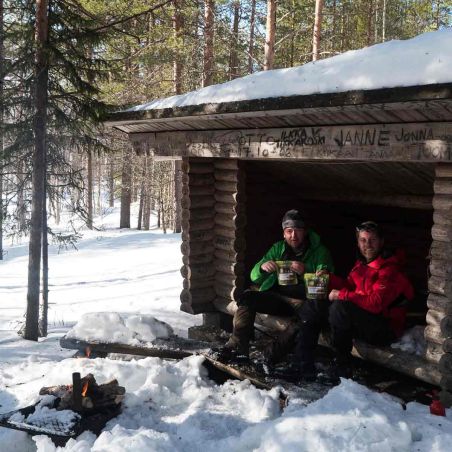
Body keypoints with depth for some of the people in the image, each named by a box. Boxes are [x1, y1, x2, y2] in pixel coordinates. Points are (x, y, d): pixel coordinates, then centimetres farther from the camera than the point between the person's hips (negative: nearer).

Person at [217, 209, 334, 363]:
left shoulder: (319, 251, 1)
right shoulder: (278, 248, 12)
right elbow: (254, 278, 10)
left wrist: (306, 272, -30)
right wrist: (262, 268, -15)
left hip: (303, 299, -4)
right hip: (276, 297, 4)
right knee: (247, 297, -17)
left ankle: (278, 349, -31)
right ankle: (238, 346, -24)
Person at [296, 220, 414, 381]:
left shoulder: (390, 270, -19)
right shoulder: (362, 263, 11)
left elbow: (376, 303, -29)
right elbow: (349, 287, 18)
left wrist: (342, 295, -22)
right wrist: (328, 278, 0)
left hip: (384, 330, -9)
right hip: (358, 318, 9)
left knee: (340, 307, -33)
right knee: (315, 304, 3)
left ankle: (342, 368, -20)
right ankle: (304, 366, 0)